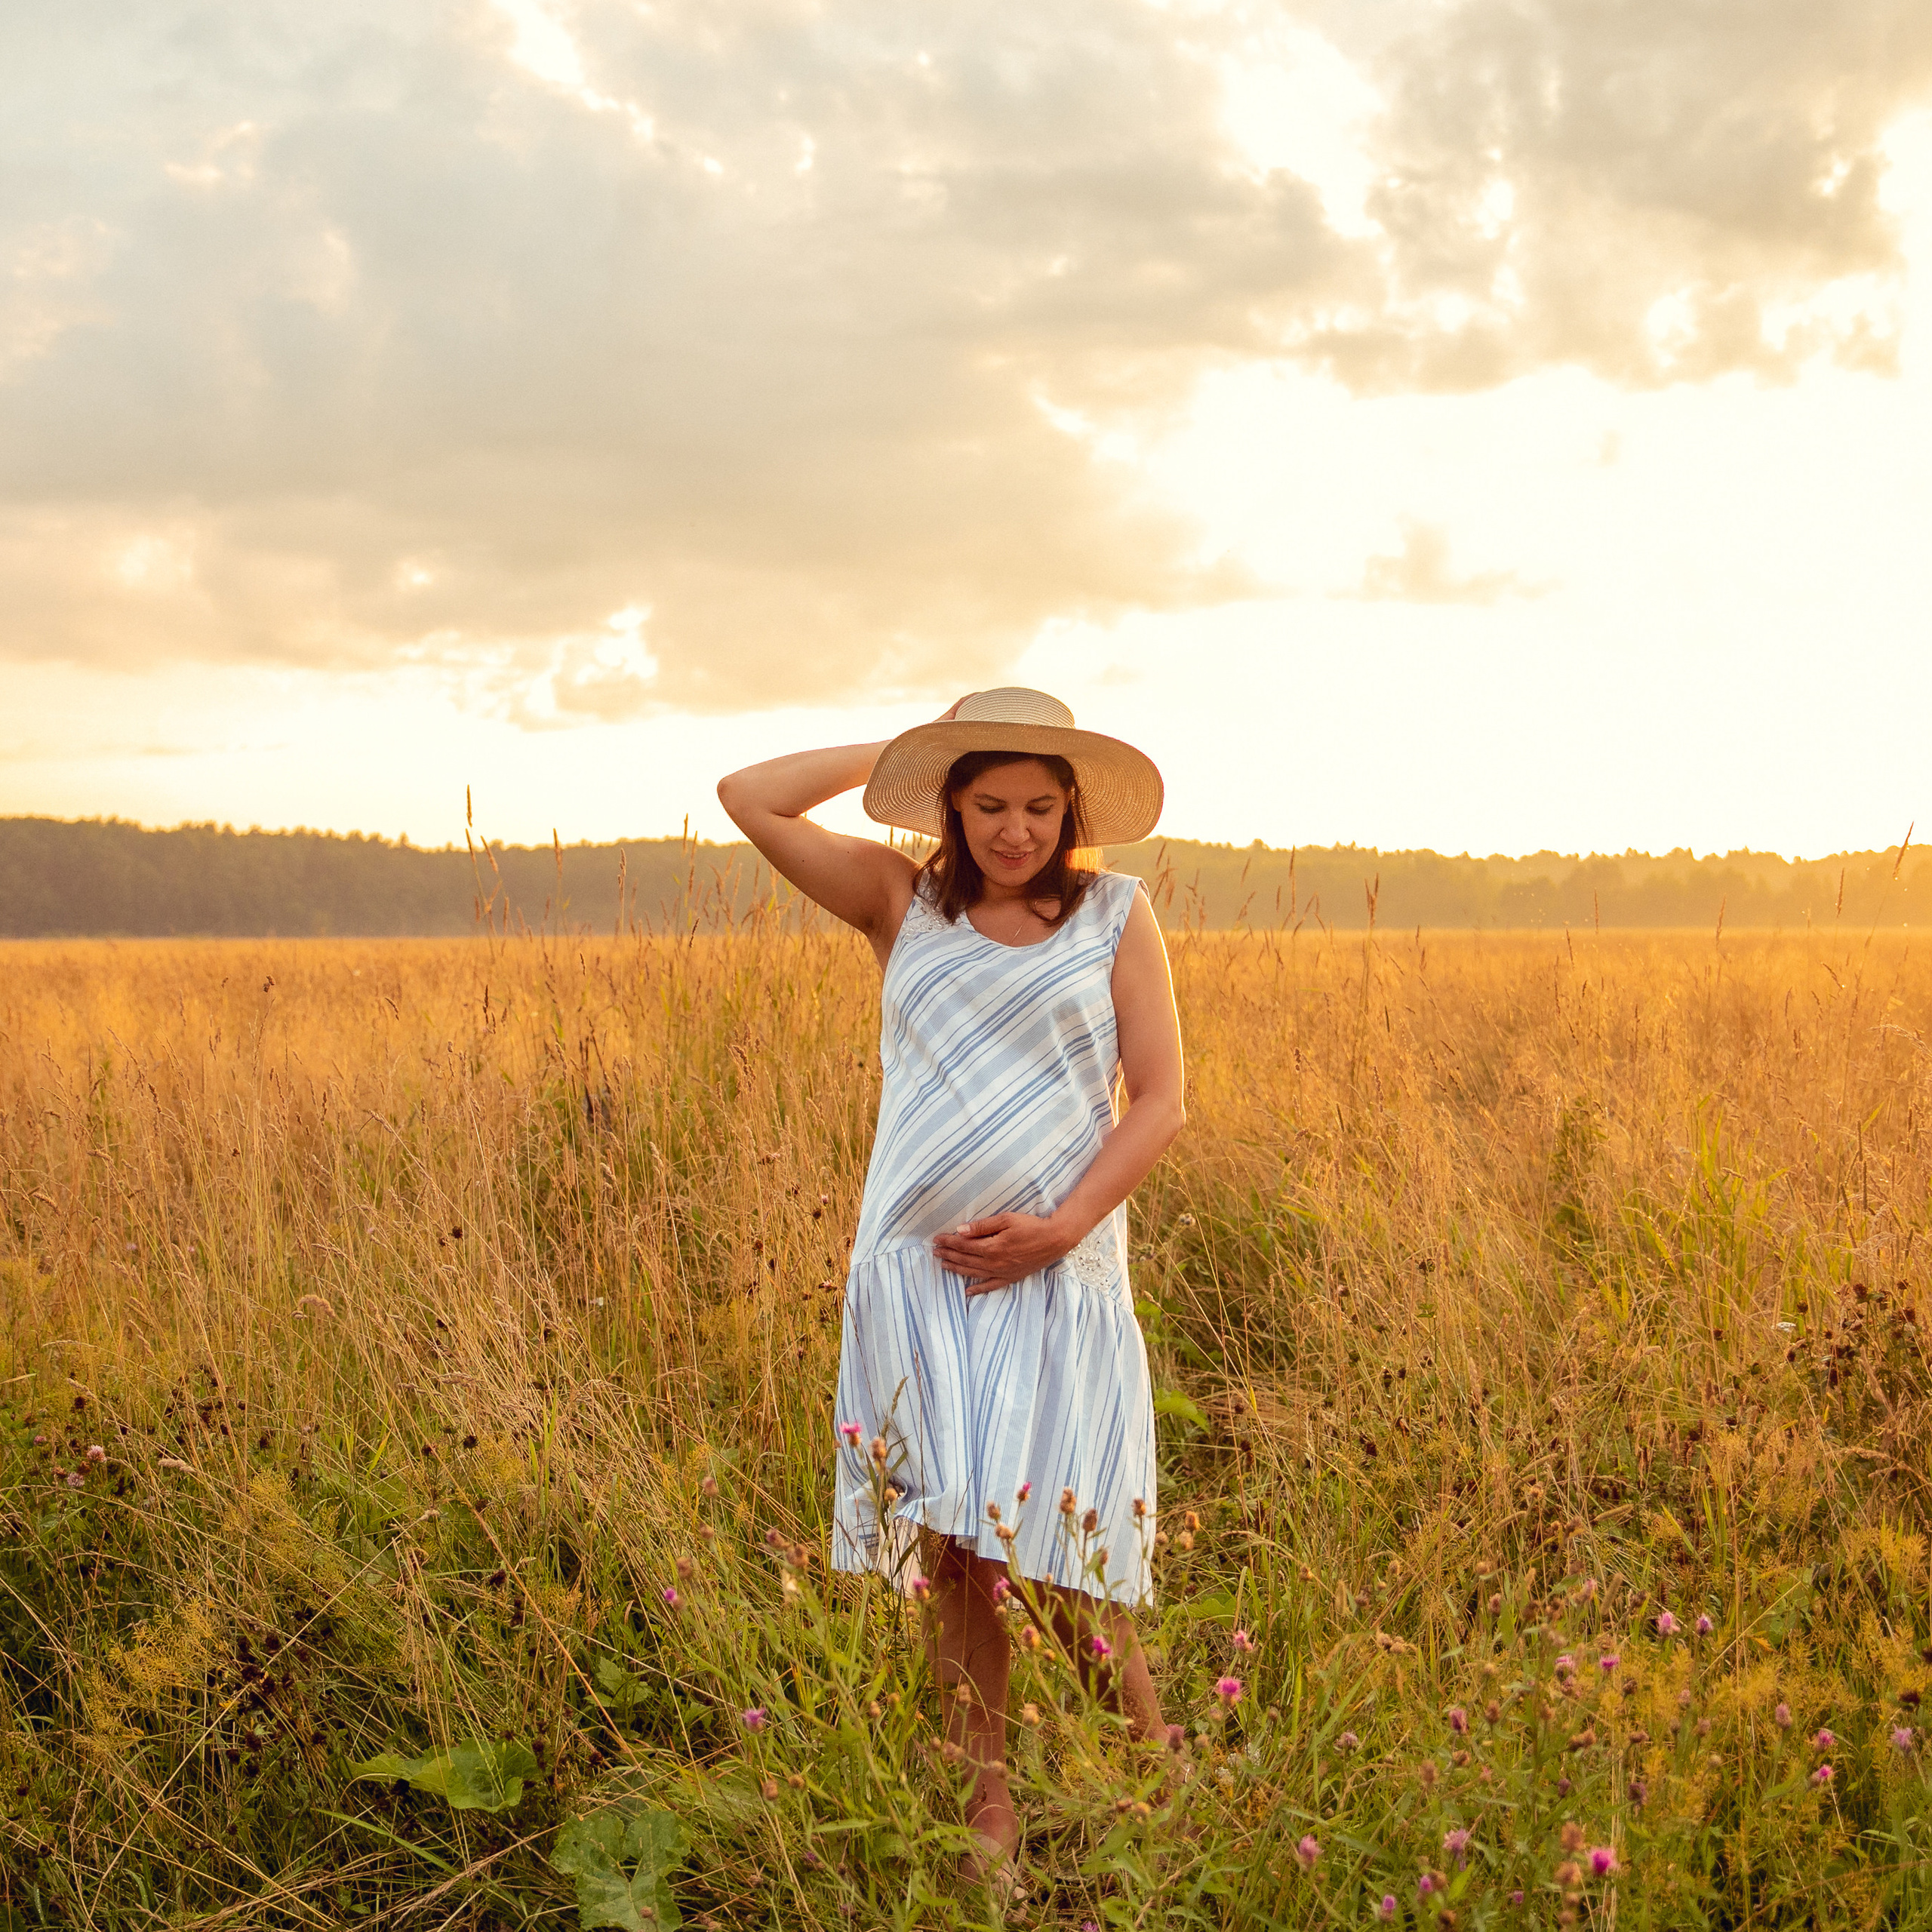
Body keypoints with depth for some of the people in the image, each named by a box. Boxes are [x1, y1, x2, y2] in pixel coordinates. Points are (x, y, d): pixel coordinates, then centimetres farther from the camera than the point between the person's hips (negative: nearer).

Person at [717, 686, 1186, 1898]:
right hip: (918, 1267, 2)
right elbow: (750, 799, 3)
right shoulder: (904, 902, 9)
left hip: (1058, 1271, -1)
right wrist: (893, 755, 6)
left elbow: (1161, 1101, 2)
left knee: (1056, 1551, -4)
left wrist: (1061, 1226, -10)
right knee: (948, 1550, 4)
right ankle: (989, 1809, 17)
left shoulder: (1116, 913, 6)